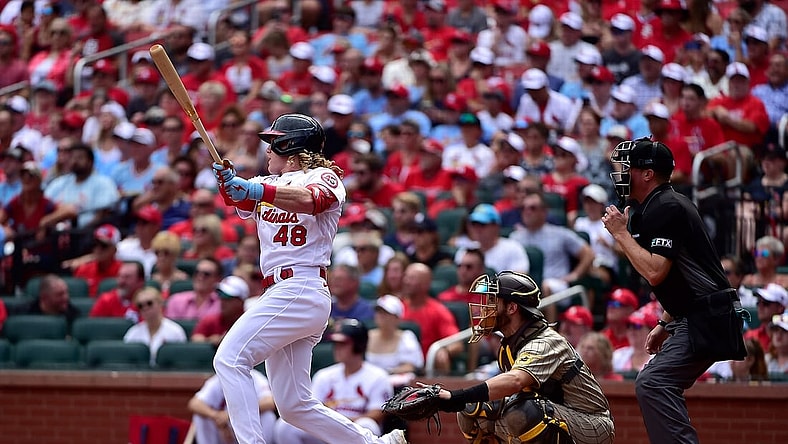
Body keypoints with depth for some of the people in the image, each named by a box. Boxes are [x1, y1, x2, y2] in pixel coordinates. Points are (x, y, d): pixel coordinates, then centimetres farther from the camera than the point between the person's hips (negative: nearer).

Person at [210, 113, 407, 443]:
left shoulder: (325, 178, 0)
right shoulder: (267, 185, 22)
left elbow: (308, 199, -24)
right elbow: (237, 199, 1)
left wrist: (255, 190, -40)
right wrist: (229, 183, -23)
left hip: (301, 290, -9)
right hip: (281, 295, 9)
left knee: (230, 359, -21)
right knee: (294, 407, 8)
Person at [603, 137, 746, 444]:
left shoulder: (665, 208, -13)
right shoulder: (665, 204, 20)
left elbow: (655, 272, -21)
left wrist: (621, 234, -11)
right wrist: (665, 324, 23)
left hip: (706, 320, -11)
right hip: (700, 318, 11)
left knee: (651, 384, -22)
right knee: (655, 386, 17)